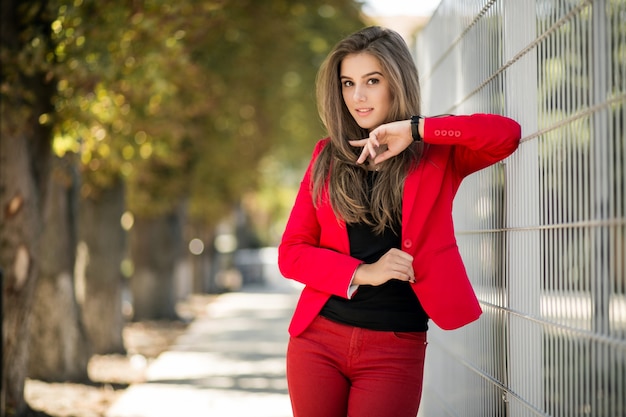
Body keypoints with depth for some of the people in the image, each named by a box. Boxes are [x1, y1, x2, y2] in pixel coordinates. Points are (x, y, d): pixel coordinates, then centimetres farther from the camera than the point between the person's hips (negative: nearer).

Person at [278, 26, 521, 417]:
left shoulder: (437, 154, 1)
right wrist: (361, 273, -11)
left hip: (396, 350, -2)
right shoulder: (327, 156, 8)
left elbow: (507, 134, -18)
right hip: (317, 340, 3)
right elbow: (291, 253, 3)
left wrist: (416, 129, -19)